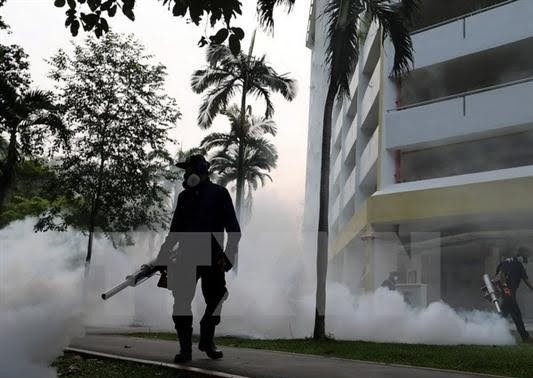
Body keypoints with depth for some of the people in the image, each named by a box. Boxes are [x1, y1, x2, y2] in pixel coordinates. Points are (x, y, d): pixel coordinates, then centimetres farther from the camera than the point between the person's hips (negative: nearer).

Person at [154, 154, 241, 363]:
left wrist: (229, 254, -14)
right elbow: (175, 231, 20)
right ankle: (185, 348, 0)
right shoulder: (184, 197, 14)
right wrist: (163, 254, 13)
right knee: (181, 301, -7)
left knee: (215, 300, 5)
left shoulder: (219, 193, 1)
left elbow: (233, 228, -3)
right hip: (187, 257, 3)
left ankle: (207, 342, 25)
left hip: (212, 259, -3)